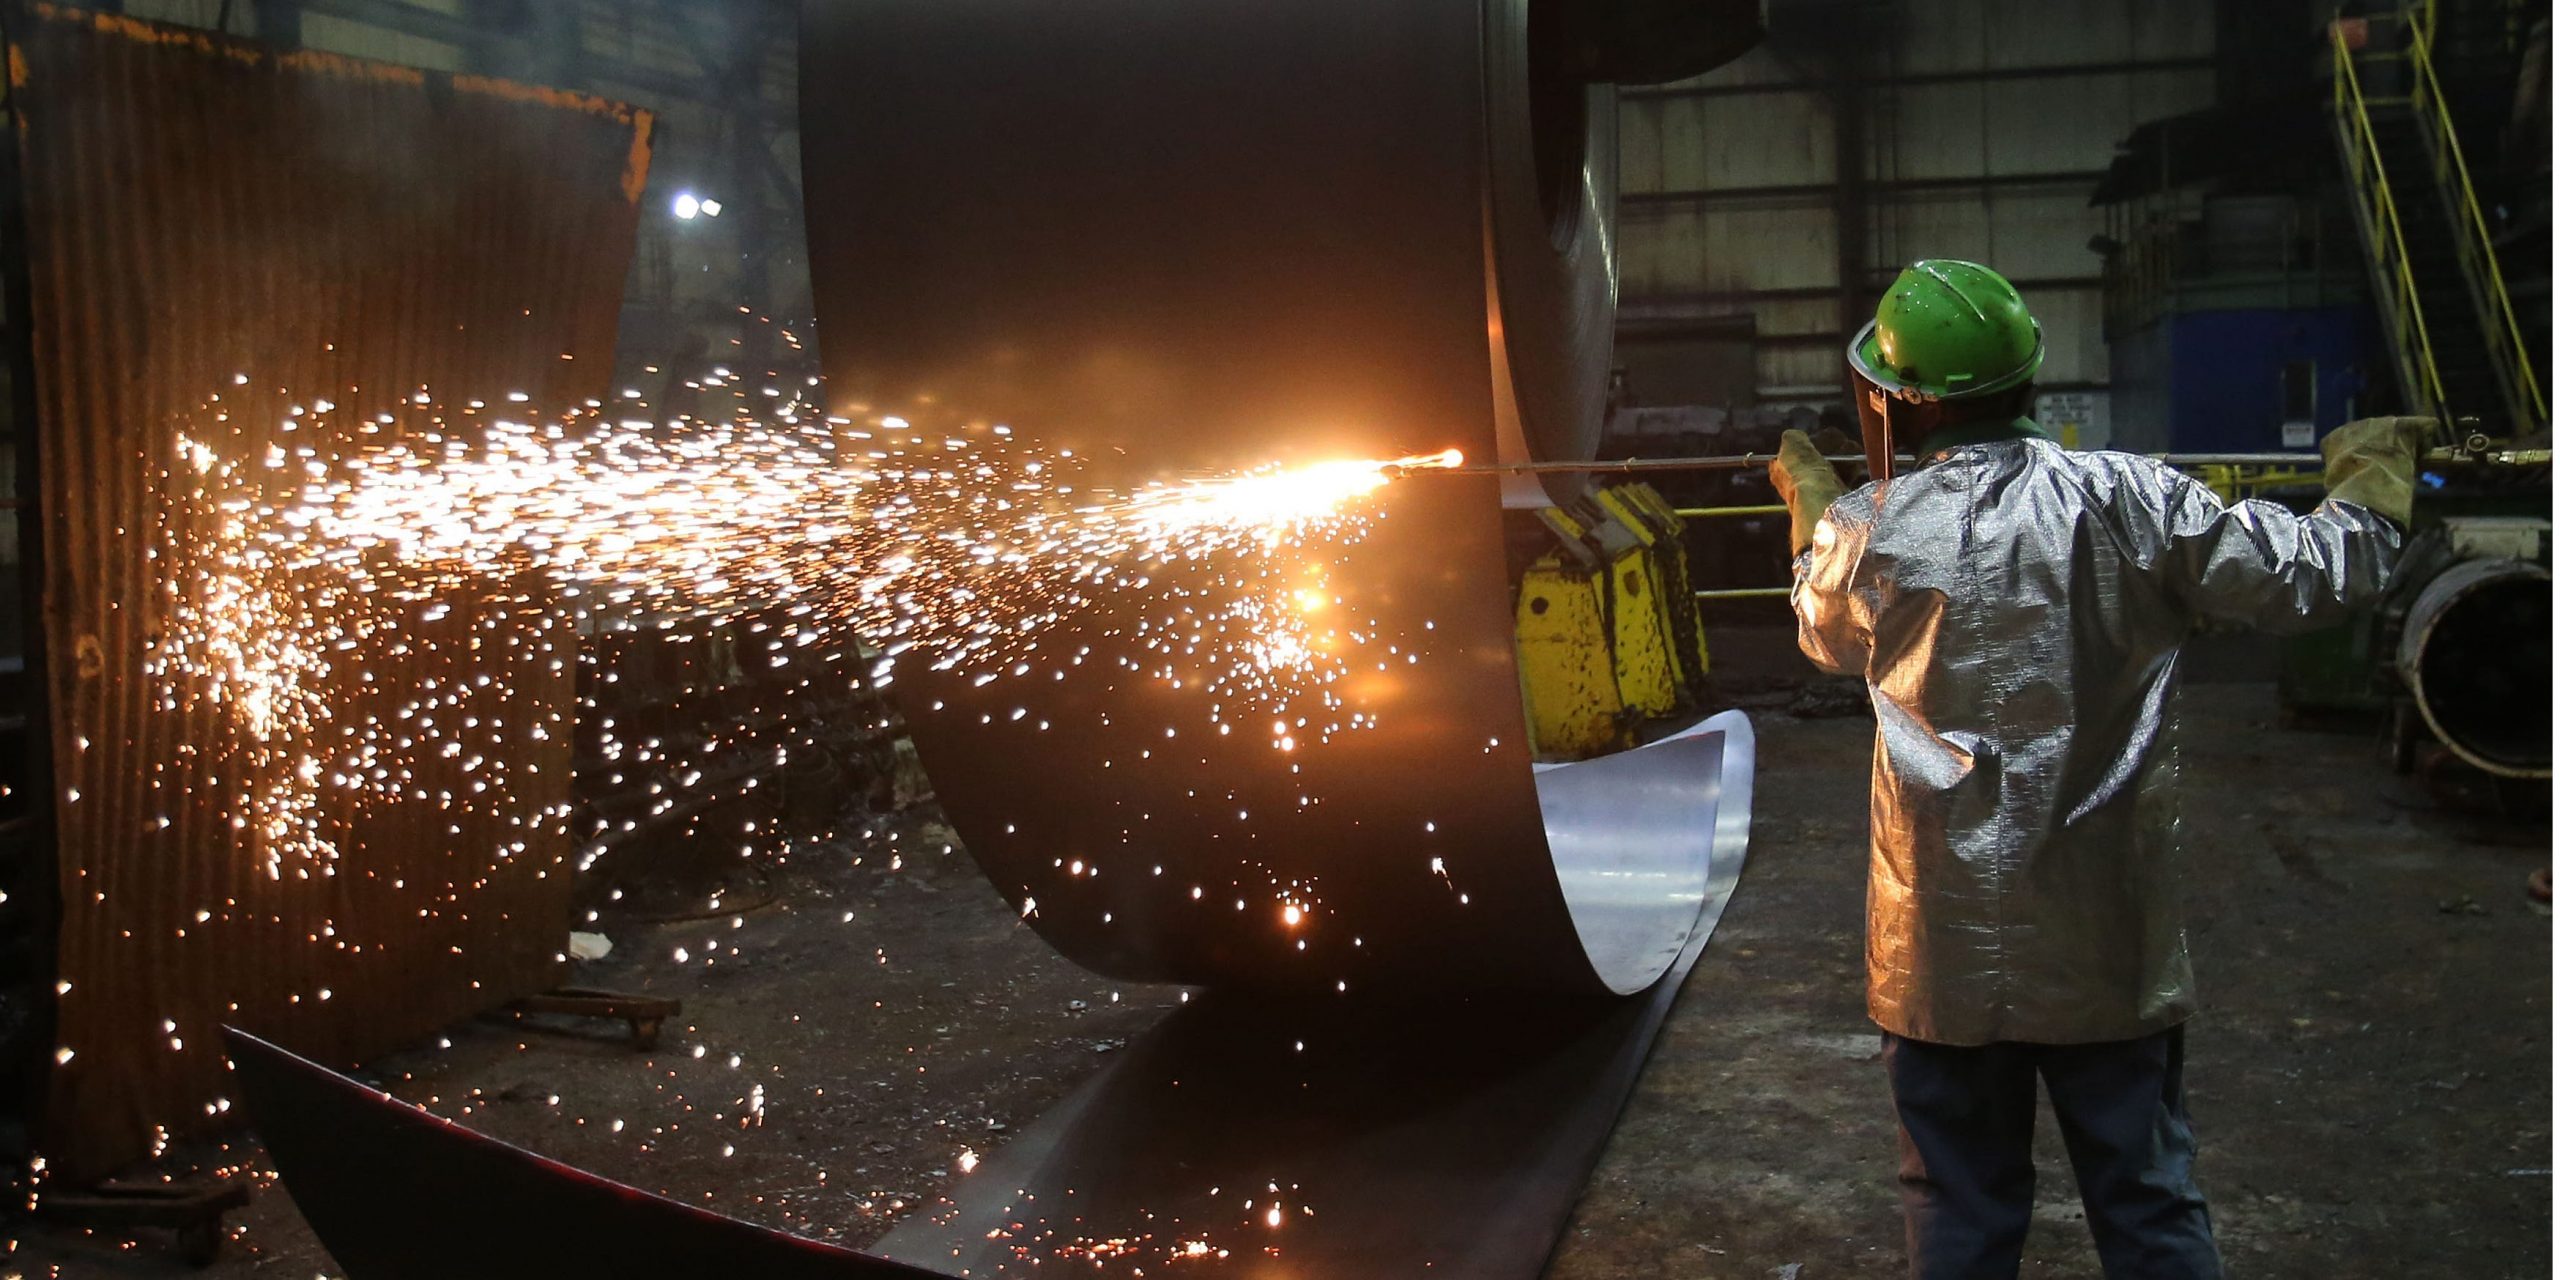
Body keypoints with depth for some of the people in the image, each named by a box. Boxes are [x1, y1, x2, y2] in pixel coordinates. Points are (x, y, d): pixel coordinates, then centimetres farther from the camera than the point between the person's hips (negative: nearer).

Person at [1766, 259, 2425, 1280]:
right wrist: (2375, 469, 18)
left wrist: (1809, 497, 30)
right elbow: (2318, 578, -3)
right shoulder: (2130, 502, -10)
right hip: (2110, 943, 1)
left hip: (1945, 943, 0)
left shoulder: (1864, 532, -9)